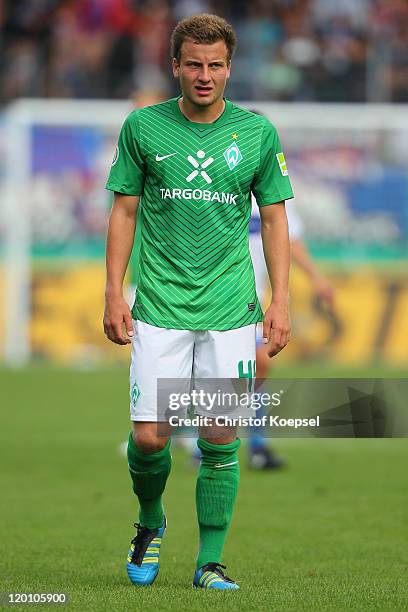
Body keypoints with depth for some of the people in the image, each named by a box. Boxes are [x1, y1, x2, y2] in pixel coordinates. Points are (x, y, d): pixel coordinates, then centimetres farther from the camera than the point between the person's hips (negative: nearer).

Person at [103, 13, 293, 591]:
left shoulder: (258, 133, 3)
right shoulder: (143, 127, 1)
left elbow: (274, 217, 9)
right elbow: (124, 211, 8)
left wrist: (280, 300, 2)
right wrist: (114, 294, 2)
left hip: (231, 311, 0)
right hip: (159, 308, 0)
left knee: (221, 439, -2)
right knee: (149, 435, -6)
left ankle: (210, 561, 9)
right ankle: (150, 522, 23)